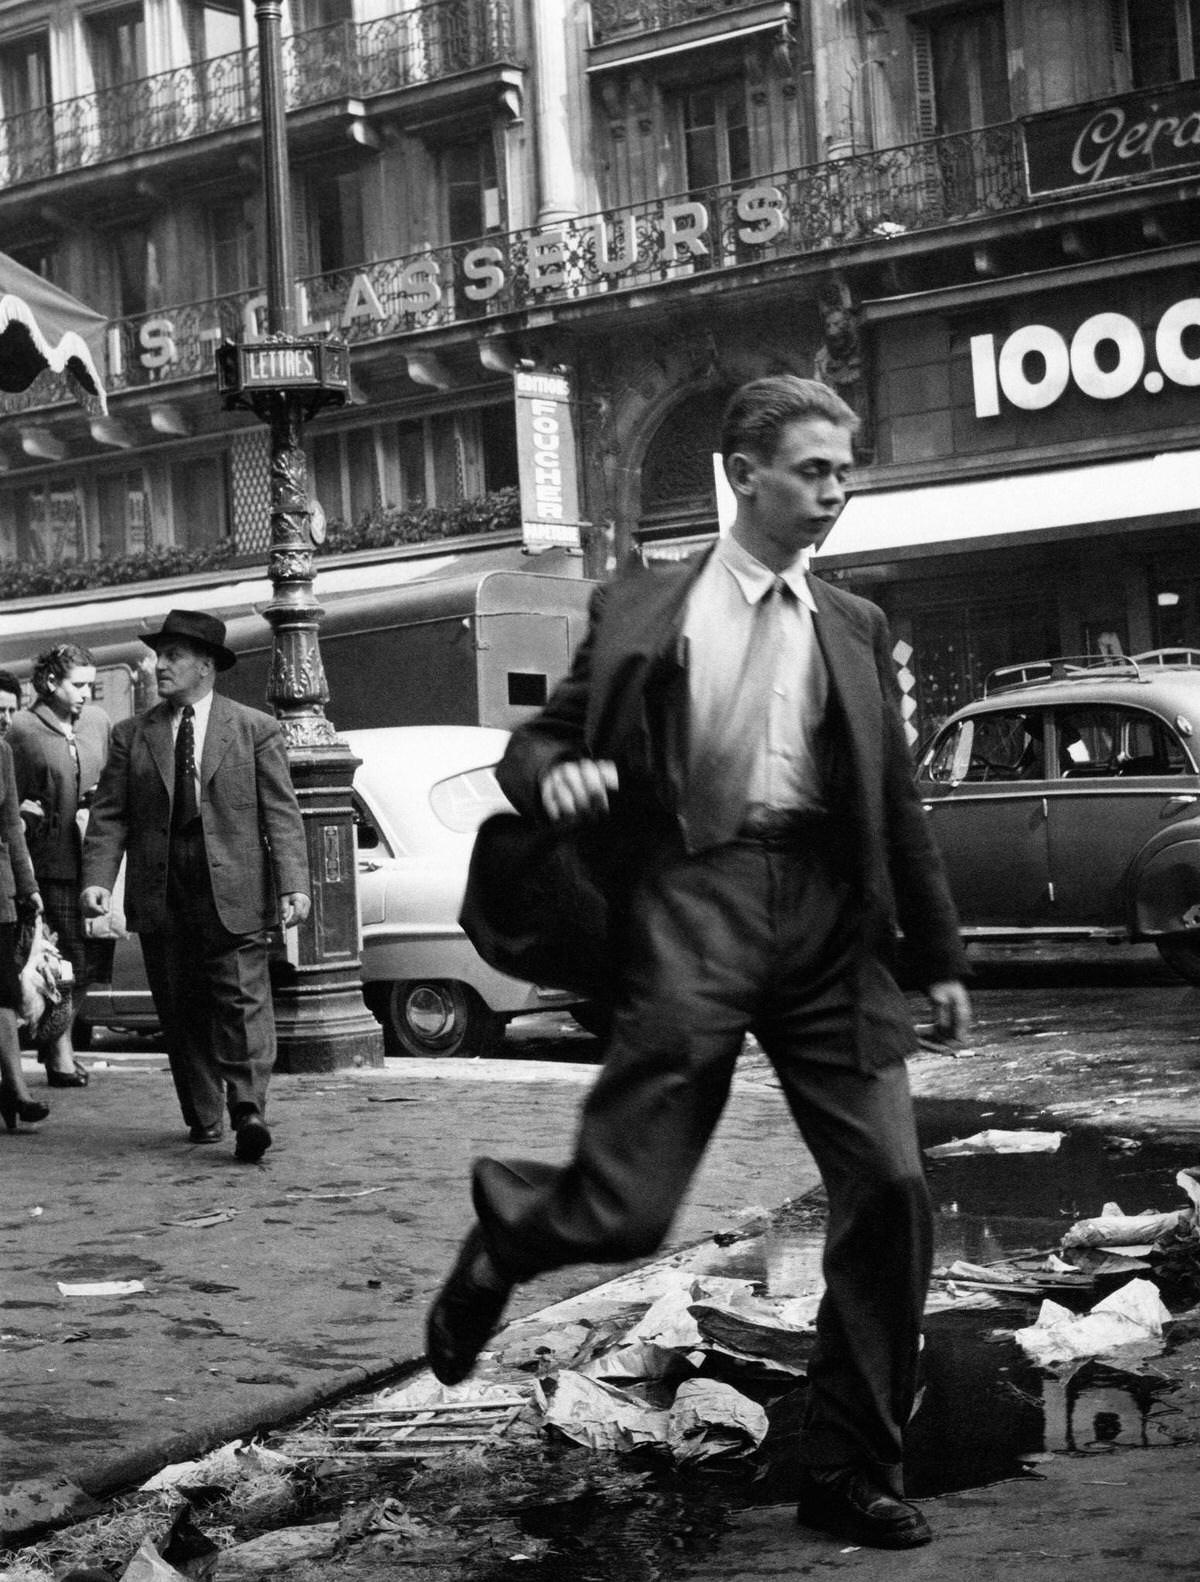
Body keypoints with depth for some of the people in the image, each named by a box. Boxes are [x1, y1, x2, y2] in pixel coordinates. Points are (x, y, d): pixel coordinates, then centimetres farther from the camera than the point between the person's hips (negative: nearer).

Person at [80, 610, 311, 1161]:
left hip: (234, 893, -3)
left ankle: (249, 1113, -12)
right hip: (159, 894, 3)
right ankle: (203, 1117, 18)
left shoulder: (255, 729, 5)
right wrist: (97, 879, -9)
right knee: (181, 1011, 7)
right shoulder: (132, 735, 11)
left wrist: (294, 884, -10)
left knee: (243, 1002, -9)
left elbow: (281, 813, 0)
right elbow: (108, 815, 6)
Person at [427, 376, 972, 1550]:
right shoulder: (640, 608, 6)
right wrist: (555, 774, -15)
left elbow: (895, 802, 19)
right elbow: (534, 744, 9)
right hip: (694, 899, -3)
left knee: (889, 1189, -3)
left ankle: (850, 1471, 14)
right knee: (623, 1213, -10)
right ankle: (503, 1233, 28)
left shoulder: (855, 627, 16)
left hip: (828, 911, 4)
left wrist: (939, 954, 18)